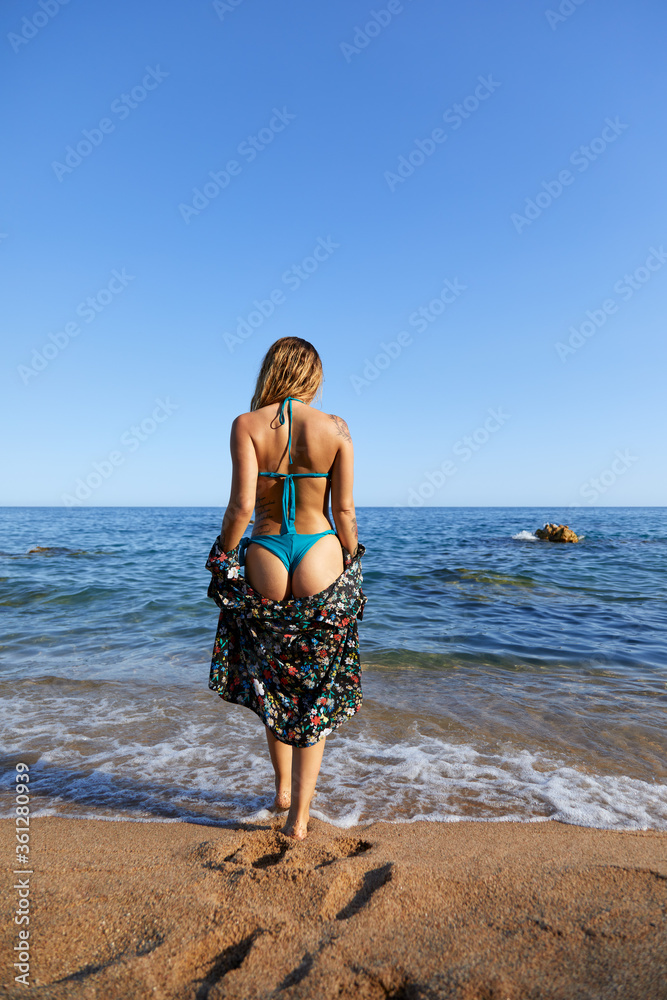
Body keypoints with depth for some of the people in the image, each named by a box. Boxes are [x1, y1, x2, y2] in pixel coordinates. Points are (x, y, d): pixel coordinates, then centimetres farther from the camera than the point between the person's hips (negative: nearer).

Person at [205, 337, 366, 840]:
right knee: (317, 694, 15)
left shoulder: (246, 425, -6)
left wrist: (224, 559, 2)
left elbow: (242, 504, -12)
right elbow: (345, 510, -3)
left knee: (273, 683, 25)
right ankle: (299, 816, 22)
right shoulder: (335, 428, -3)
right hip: (322, 559, 0)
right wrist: (351, 565, 9)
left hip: (264, 559, 1)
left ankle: (283, 789, 41)